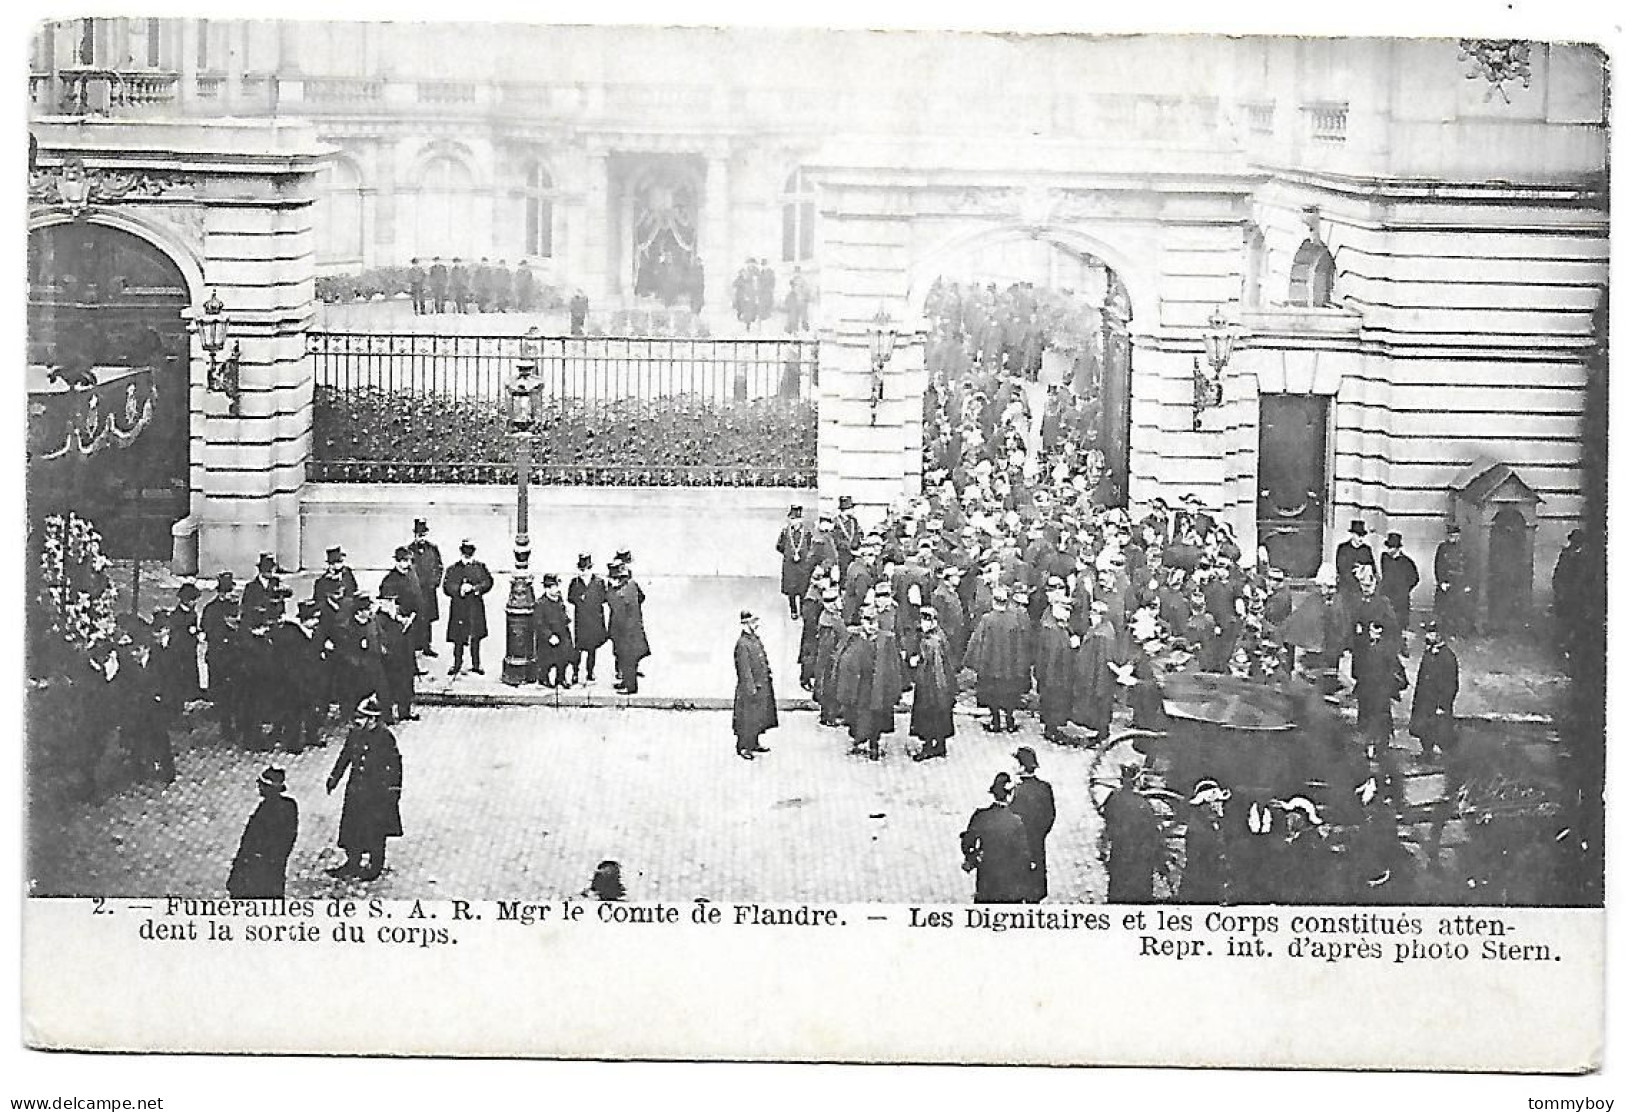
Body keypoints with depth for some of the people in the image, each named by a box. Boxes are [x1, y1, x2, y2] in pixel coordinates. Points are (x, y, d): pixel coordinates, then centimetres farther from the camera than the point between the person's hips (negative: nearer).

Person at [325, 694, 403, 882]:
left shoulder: (385, 737, -14)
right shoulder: (355, 734, 3)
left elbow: (394, 764, -10)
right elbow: (345, 756, 16)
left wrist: (394, 789, -10)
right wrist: (334, 778, 18)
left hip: (378, 791, -6)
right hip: (356, 789, 6)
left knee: (375, 830, 2)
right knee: (351, 827, 9)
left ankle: (375, 867, 13)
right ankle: (353, 863, 20)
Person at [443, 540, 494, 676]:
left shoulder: (480, 567, 7)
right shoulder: (453, 569, 4)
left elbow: (488, 582, -1)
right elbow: (447, 587, -3)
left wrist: (474, 587, -15)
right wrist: (459, 588, -18)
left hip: (476, 607, 1)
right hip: (458, 607, -1)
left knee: (475, 637, 6)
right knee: (458, 639, 2)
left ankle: (476, 665, 14)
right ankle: (456, 664, 11)